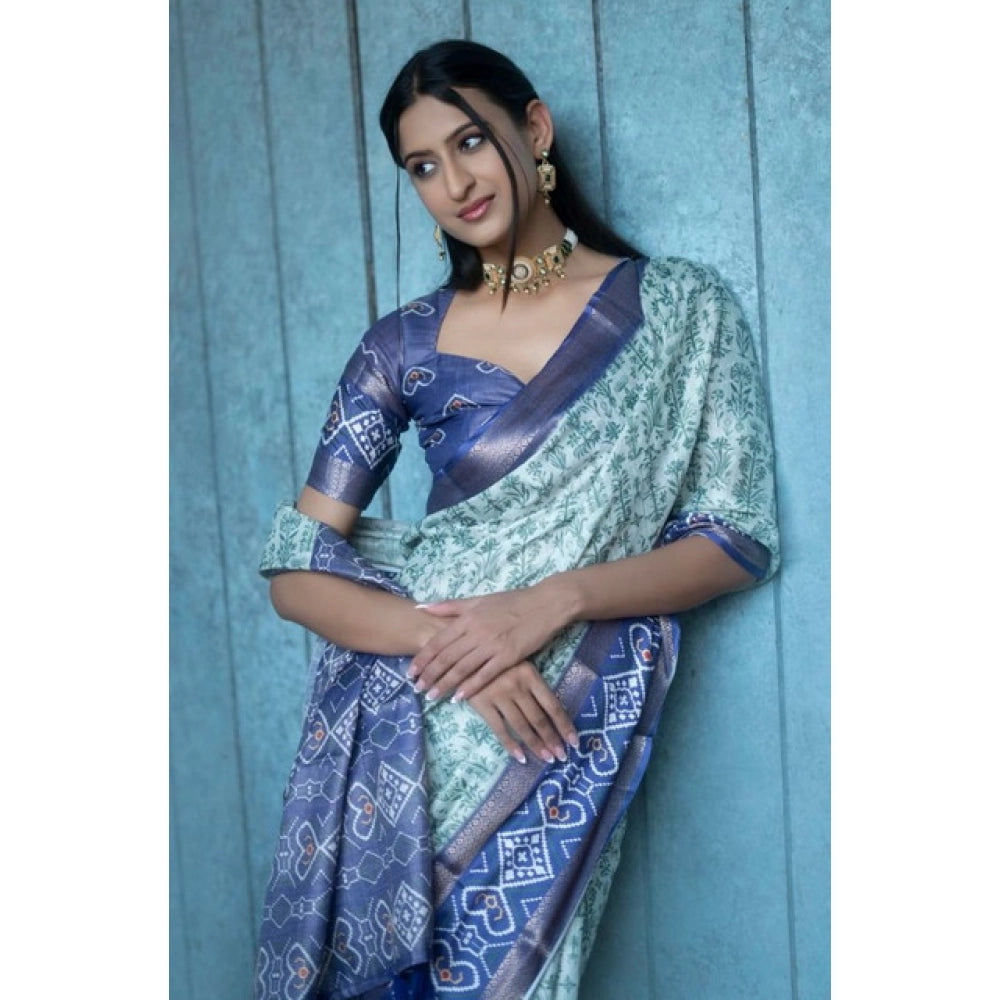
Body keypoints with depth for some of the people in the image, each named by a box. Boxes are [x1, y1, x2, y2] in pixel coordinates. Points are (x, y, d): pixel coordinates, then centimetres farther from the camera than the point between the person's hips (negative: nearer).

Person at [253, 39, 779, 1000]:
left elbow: (738, 539, -1)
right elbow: (297, 571, 1)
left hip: (560, 734, -2)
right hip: (407, 726, 2)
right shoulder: (402, 344, 5)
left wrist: (555, 600, -17)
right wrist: (443, 634, -18)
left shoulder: (682, 308, 2)